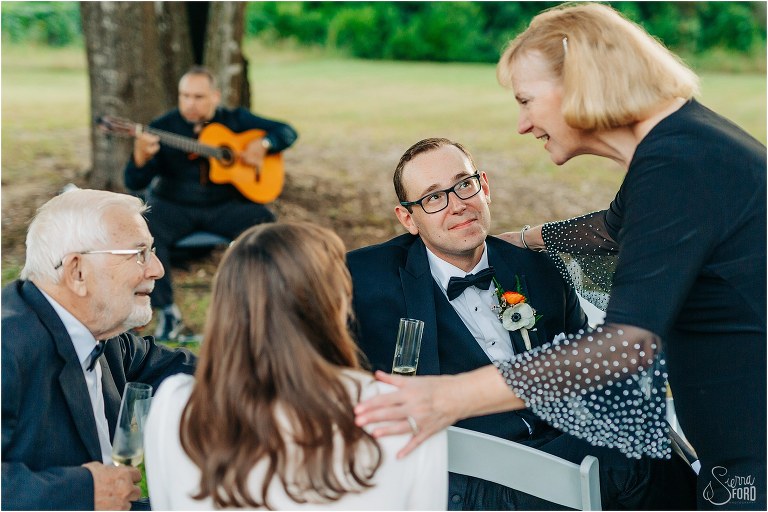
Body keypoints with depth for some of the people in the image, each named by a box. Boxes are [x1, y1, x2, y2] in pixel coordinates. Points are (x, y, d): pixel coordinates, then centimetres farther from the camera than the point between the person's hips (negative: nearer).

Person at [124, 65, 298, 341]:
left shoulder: (235, 120, 4)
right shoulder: (163, 127, -3)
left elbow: (287, 132, 7)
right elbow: (135, 183, -9)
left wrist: (262, 144, -14)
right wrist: (141, 156, -31)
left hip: (226, 206, 1)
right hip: (174, 205, -1)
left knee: (264, 222, -27)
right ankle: (167, 311, -17)